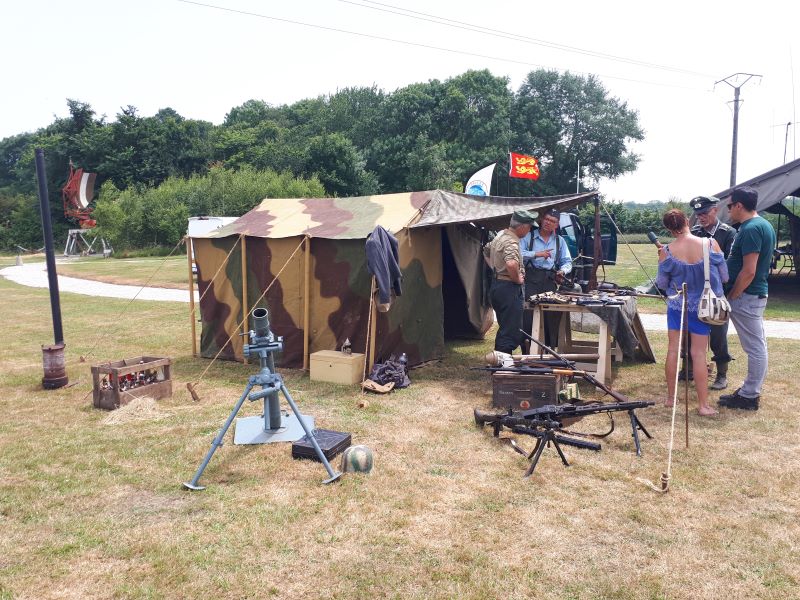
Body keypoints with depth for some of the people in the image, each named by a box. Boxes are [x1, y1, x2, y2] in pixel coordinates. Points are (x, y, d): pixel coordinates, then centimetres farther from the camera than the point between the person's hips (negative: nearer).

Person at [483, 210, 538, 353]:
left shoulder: (501, 235, 11)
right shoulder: (511, 242, -19)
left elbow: (486, 251, 28)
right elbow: (511, 264, -38)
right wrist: (517, 279, -20)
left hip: (497, 286, 10)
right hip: (509, 289, -10)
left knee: (505, 329, 19)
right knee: (511, 333, -7)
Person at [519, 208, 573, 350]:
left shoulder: (560, 241, 19)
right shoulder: (529, 236, 6)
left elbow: (567, 262, 19)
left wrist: (563, 271, -2)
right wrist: (537, 254, -14)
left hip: (550, 281, 4)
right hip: (531, 280, -3)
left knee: (551, 317, 2)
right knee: (528, 316, -9)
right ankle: (527, 352, -3)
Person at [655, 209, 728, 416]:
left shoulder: (667, 252, -12)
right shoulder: (711, 244, -13)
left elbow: (661, 284, -2)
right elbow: (724, 277, -4)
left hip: (676, 305, 0)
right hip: (702, 306, 0)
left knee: (673, 350, 11)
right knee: (699, 353, 5)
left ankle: (670, 397, 21)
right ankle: (703, 405, 9)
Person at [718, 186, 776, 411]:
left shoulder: (750, 229, -20)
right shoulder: (763, 225, 13)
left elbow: (748, 271, -24)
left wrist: (731, 297, -15)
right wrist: (734, 295, 19)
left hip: (746, 296, -10)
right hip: (756, 294, 10)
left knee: (755, 346, -2)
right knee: (757, 345, 15)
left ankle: (749, 396, 6)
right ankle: (750, 390, 26)